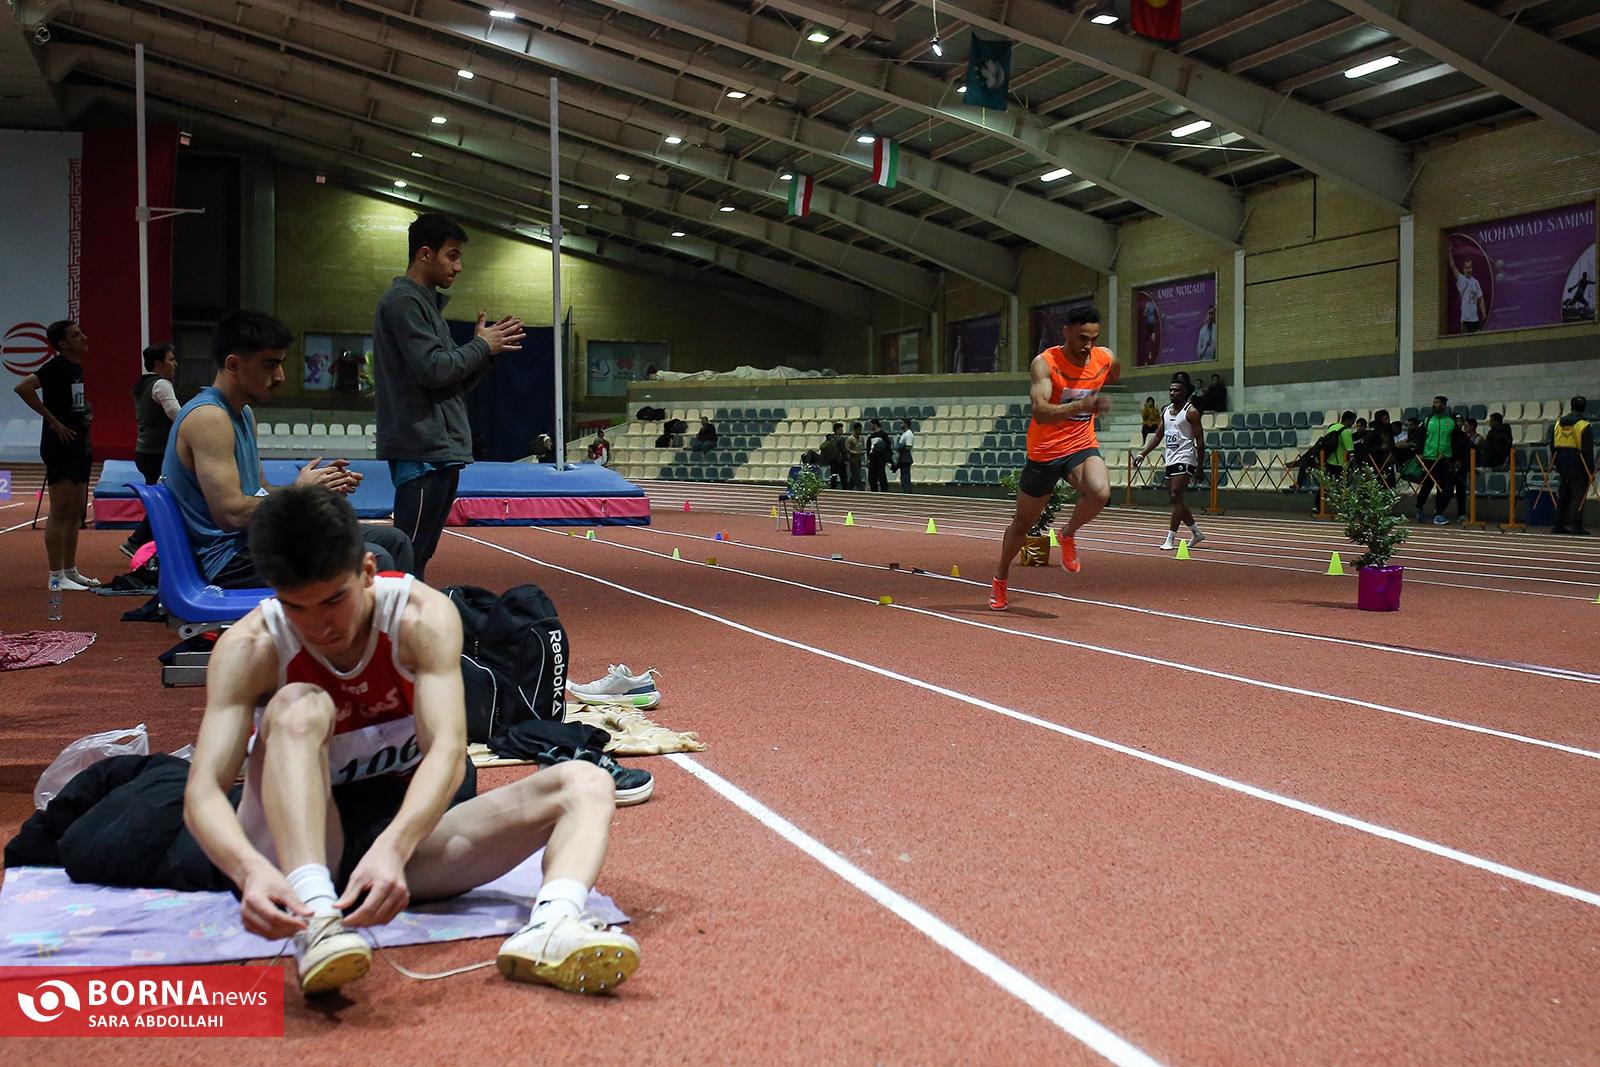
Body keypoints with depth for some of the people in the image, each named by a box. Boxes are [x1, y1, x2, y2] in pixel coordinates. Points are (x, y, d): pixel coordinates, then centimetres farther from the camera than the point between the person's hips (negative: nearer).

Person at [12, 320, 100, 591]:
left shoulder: (76, 368, 14)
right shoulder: (57, 367, -13)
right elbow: (23, 387, -27)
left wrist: (86, 411, 11)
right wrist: (53, 420, -22)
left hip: (79, 445, 9)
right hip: (60, 446, -9)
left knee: (76, 512, 13)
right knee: (60, 512, -7)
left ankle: (70, 571, 21)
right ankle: (56, 576, -4)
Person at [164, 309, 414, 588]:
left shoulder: (245, 414, 15)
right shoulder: (207, 418, -17)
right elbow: (231, 514, -24)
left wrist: (320, 485, 2)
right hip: (232, 559, -10)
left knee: (393, 541, 10)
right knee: (374, 561, -24)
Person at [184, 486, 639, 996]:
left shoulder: (423, 617, -15)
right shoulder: (250, 648, -15)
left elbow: (448, 753, -28)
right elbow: (203, 792, -25)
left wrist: (392, 849, -47)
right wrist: (250, 871, -47)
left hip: (409, 827, 2)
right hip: (297, 839, -2)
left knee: (585, 784, -18)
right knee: (299, 707, -31)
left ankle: (549, 927, -50)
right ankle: (316, 921, -50)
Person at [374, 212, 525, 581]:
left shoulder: (428, 303, 23)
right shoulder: (403, 301, -8)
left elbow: (454, 381, 21)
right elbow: (432, 369, -18)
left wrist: (486, 348, 7)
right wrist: (482, 346, -4)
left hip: (441, 450, 10)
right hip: (422, 450, -10)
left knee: (421, 553, 11)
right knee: (409, 555, -12)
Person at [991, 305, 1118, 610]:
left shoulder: (1107, 360, -5)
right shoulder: (1044, 363, -19)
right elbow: (1040, 412, -34)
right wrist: (1079, 406, -48)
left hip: (1082, 446, 2)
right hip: (1044, 451, -2)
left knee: (1100, 492, -30)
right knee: (1023, 521, 12)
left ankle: (1068, 535, 0)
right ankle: (1000, 579, 36)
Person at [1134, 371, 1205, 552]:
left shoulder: (1191, 412, -7)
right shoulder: (1166, 411, 14)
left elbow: (1200, 440, -9)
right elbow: (1158, 436, 20)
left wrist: (1200, 467, -13)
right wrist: (1143, 454, 10)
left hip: (1185, 459, -8)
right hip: (1170, 460, 8)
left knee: (1176, 497, -14)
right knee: (1174, 500, 10)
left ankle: (1171, 538, -13)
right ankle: (1196, 532, 25)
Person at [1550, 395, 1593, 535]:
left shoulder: (1558, 423, 9)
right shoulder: (1584, 426, -10)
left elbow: (1553, 447, 14)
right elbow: (1588, 451, -11)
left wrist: (1557, 465, 21)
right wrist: (1591, 472, -8)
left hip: (1563, 467, 6)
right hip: (1578, 467, -6)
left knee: (1563, 495, 13)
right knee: (1578, 495, -3)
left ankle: (1559, 525, 15)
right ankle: (1576, 526, -7)